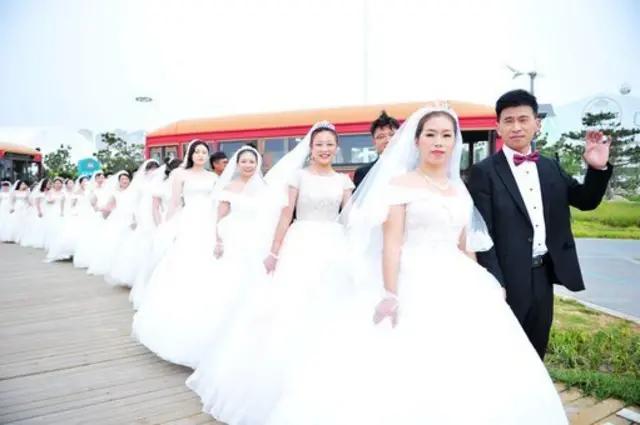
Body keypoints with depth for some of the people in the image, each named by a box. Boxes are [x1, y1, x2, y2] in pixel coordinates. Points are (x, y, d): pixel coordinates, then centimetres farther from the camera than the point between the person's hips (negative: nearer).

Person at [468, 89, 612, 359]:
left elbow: (586, 201, 13)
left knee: (535, 355, 20)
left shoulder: (551, 168, 9)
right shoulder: (484, 172, -10)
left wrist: (598, 168, -5)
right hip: (507, 279, -6)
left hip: (544, 276, 6)